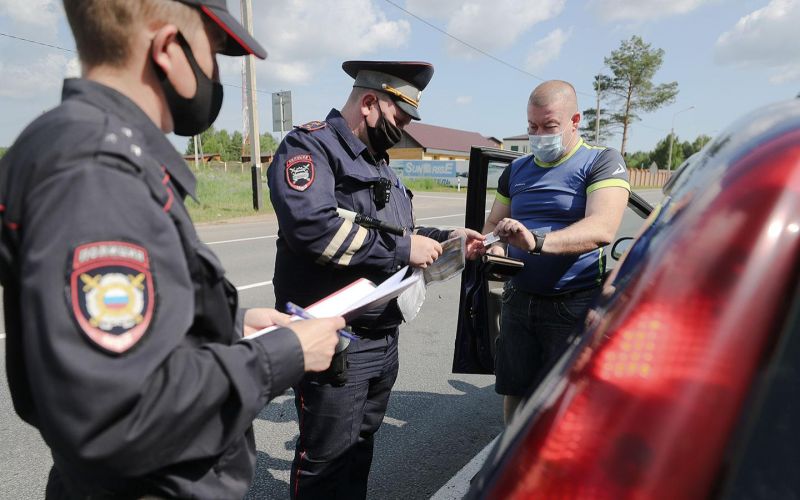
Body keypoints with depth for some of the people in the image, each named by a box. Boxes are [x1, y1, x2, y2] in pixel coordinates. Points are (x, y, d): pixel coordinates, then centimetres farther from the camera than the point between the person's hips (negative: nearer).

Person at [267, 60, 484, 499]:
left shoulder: (377, 162, 18)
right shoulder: (310, 145, -12)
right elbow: (309, 225, -30)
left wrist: (444, 239, 9)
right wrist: (401, 248, -22)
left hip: (384, 336, 9)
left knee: (360, 445, 23)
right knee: (327, 461, 7)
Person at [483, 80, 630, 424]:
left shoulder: (602, 161, -5)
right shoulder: (517, 170, 13)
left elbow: (602, 229, -22)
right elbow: (492, 225, 16)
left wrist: (537, 241, -38)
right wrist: (495, 249, -9)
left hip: (573, 306, -5)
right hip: (518, 301, 5)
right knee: (514, 394, 13)